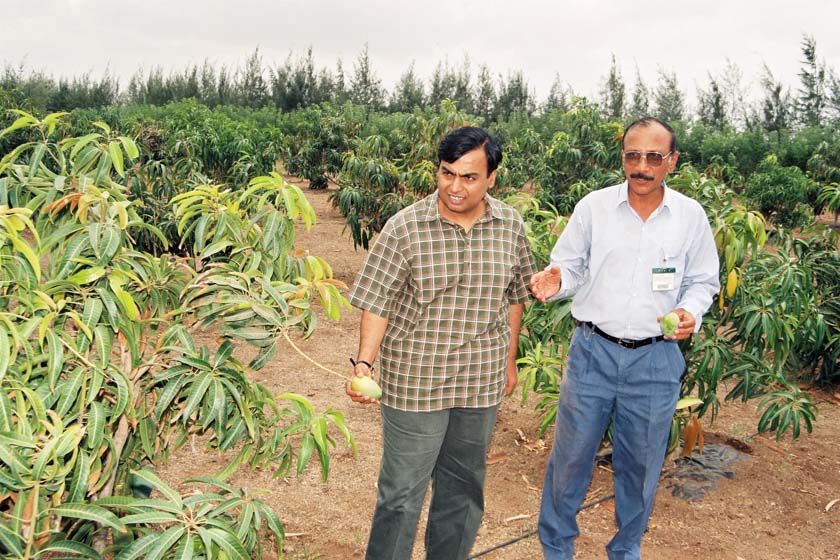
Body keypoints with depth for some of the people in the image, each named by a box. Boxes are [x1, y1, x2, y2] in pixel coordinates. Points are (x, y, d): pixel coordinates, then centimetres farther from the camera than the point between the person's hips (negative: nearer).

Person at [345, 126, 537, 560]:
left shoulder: (510, 226, 0)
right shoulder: (404, 228, -12)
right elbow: (377, 304, -10)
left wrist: (509, 360, 14)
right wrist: (364, 364, -22)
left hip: (481, 383, 4)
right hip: (414, 382, -4)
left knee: (463, 489, 19)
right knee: (402, 493, 6)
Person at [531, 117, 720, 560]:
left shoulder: (691, 216, 0)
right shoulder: (593, 206, -3)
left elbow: (702, 281, 9)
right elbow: (570, 266, 4)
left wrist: (691, 312, -12)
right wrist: (555, 281, -19)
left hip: (656, 361, 1)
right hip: (593, 352, -1)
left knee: (640, 465, 14)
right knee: (571, 456, 7)